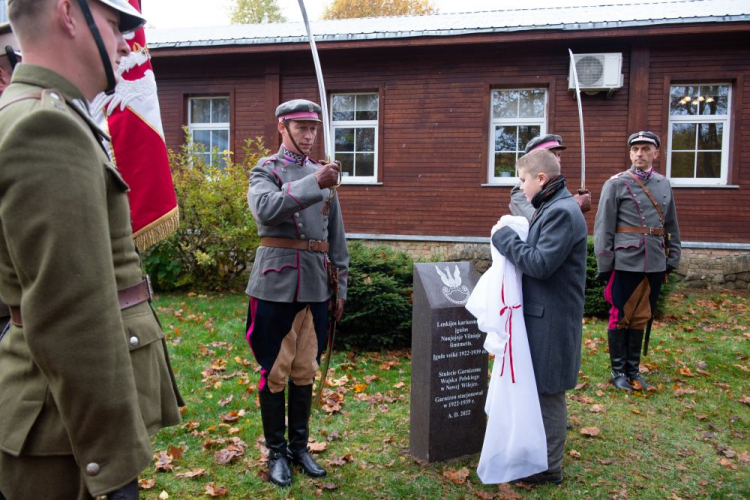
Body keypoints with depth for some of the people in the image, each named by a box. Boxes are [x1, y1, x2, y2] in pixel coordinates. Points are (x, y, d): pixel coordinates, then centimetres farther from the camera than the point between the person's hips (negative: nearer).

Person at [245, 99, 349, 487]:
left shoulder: (324, 174, 13)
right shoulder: (266, 170, 1)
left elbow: (336, 237, 14)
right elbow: (266, 210, -22)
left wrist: (340, 287, 12)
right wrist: (314, 184, -28)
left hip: (316, 288, 4)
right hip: (276, 286, -4)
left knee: (305, 370, 12)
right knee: (274, 371, 5)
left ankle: (299, 447, 27)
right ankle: (276, 453, 19)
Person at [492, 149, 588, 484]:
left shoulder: (562, 212, -19)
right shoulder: (551, 208, 12)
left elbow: (540, 264, -24)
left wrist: (504, 238, -15)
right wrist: (512, 237, 4)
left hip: (551, 319, -10)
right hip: (541, 314, 10)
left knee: (548, 391, 2)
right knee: (538, 388, 20)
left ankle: (549, 467, 17)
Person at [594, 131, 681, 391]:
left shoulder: (664, 184, 11)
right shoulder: (616, 184, -4)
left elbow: (671, 226, 16)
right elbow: (603, 227, -7)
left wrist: (672, 259, 11)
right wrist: (604, 266, -10)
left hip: (655, 265, 5)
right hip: (625, 263, -4)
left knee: (641, 318, 13)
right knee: (621, 317, 4)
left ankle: (633, 369, 25)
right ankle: (618, 370, 17)